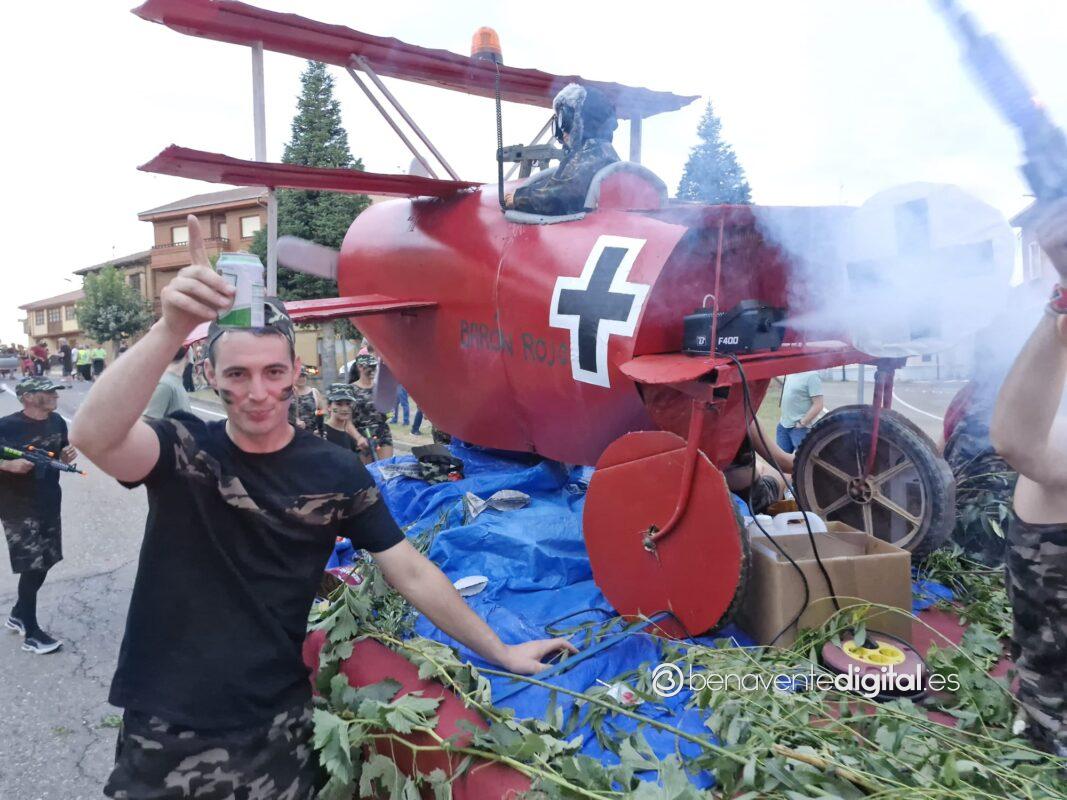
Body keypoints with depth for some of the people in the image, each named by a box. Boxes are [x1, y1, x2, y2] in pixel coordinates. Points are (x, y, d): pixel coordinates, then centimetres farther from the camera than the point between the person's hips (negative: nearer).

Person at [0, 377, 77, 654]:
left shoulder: (57, 422, 2)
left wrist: (68, 456, -7)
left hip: (49, 504, 7)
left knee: (43, 563, 15)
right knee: (32, 566, -3)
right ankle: (31, 634, 11)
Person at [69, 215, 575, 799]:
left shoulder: (336, 473, -8)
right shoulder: (181, 448, -10)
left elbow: (412, 574, -4)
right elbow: (93, 437, -32)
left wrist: (500, 652, -3)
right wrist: (171, 329, -46)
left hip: (275, 728, 1)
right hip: (166, 729, 0)